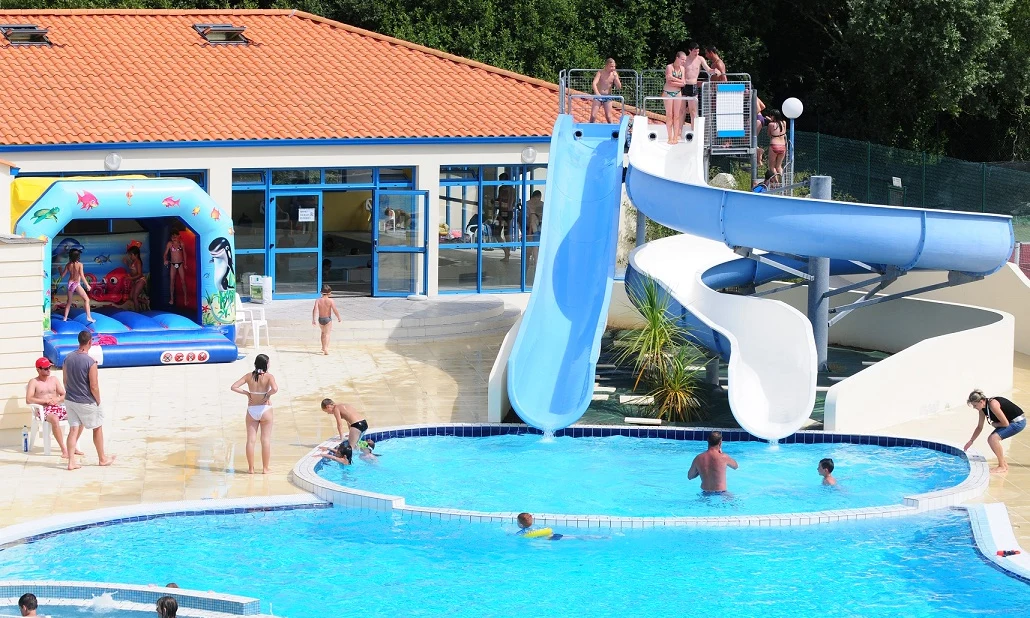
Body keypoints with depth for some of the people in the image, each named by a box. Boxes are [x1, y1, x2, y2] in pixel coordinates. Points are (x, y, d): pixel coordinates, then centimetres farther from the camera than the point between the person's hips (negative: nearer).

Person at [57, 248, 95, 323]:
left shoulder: (68, 265, -1)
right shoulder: (79, 264, -12)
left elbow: (62, 275, 6)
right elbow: (82, 276, -17)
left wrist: (60, 270, 28)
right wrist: (87, 285, -9)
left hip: (70, 284, 4)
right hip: (77, 284, -4)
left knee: (69, 301, 18)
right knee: (86, 299, 6)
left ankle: (65, 318, 19)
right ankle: (89, 317, -1)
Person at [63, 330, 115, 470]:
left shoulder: (68, 358, -2)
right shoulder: (90, 362, -21)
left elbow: (65, 381, 7)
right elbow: (94, 386, -18)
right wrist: (98, 401, -4)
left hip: (70, 400, 5)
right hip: (85, 402, -5)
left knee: (73, 430, 10)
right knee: (98, 428, 13)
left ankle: (71, 461, 6)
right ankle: (103, 458, 25)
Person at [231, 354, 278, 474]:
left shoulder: (249, 376, 1)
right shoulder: (268, 377, -9)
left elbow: (233, 387, -4)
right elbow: (275, 389, -27)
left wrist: (247, 393, 2)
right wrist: (268, 394, -9)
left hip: (251, 410, 3)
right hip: (265, 410, -3)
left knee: (251, 440, 6)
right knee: (266, 439, 5)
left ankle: (251, 468, 8)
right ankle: (265, 468, 7)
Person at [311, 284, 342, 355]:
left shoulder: (318, 300, -6)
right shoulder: (331, 301, -13)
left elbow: (315, 309, -14)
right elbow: (335, 310, -15)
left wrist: (313, 319, -12)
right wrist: (339, 318, 0)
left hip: (320, 319, 4)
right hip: (328, 319, -4)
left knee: (323, 333, 25)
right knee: (327, 334, -3)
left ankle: (323, 347, 37)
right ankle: (325, 349, -18)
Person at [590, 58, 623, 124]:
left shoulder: (614, 74, -1)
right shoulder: (600, 73, -10)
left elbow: (619, 87, -5)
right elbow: (594, 84, -23)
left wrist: (616, 77, -18)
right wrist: (597, 93, -40)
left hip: (607, 97, 2)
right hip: (598, 96, -2)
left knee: (608, 117, -2)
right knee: (593, 116, -6)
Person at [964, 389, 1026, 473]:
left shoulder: (993, 405, -28)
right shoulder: (983, 409, 0)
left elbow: (1005, 423, -25)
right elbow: (979, 427, 14)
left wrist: (994, 424, -7)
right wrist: (971, 441, 16)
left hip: (1018, 422, -9)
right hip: (1010, 422, 9)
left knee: (993, 438, -19)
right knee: (991, 439, 5)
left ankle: (1002, 466, -9)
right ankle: (1004, 464, 15)